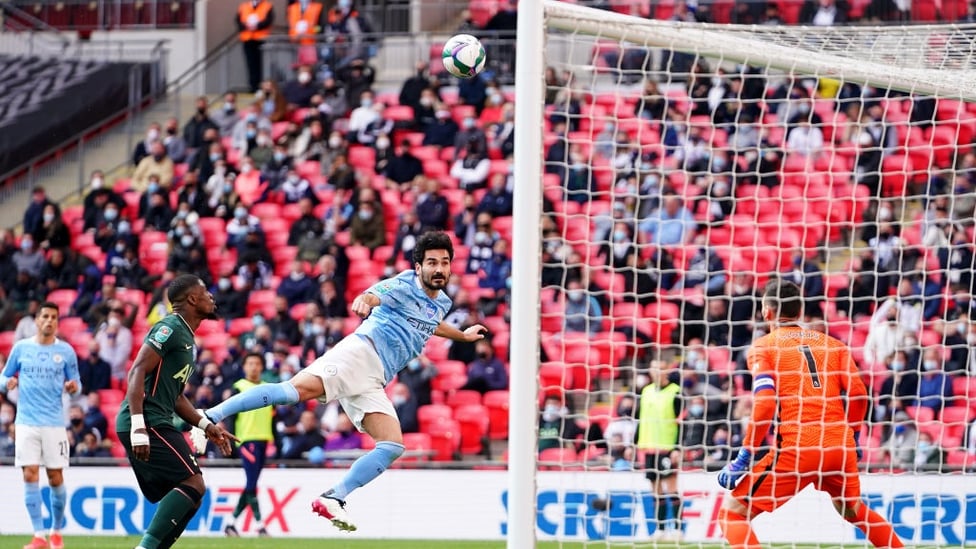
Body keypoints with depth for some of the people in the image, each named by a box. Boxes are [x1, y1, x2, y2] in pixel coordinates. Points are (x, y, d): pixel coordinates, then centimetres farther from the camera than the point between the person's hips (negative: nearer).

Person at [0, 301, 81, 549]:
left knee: (56, 479, 1)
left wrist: (73, 388, -15)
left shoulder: (66, 351, 3)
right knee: (30, 476, -8)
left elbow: (76, 384, 8)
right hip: (27, 422, 0)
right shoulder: (21, 348, 5)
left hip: (54, 423, 0)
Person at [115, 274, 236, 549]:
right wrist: (138, 426, -25)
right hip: (147, 422, -10)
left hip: (157, 425, 10)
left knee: (184, 500, 10)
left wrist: (206, 426, 21)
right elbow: (138, 372, -18)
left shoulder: (187, 339, 22)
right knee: (193, 483, -16)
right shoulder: (171, 328, -9)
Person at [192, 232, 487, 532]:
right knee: (300, 388, -30)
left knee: (392, 446, -10)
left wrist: (462, 335, 63)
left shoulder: (441, 303, 25)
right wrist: (365, 300, -47)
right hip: (361, 352, -8)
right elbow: (375, 295, -23)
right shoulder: (404, 286, -1)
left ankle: (333, 498, -10)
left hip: (372, 383, 8)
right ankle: (210, 416, -34)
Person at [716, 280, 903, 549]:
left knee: (732, 513, 2)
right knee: (853, 510, 33)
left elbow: (765, 404, -8)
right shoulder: (832, 343, 18)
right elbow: (858, 393, 9)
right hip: (841, 444, 5)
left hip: (796, 448, -5)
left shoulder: (762, 347, 6)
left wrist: (744, 457, -6)